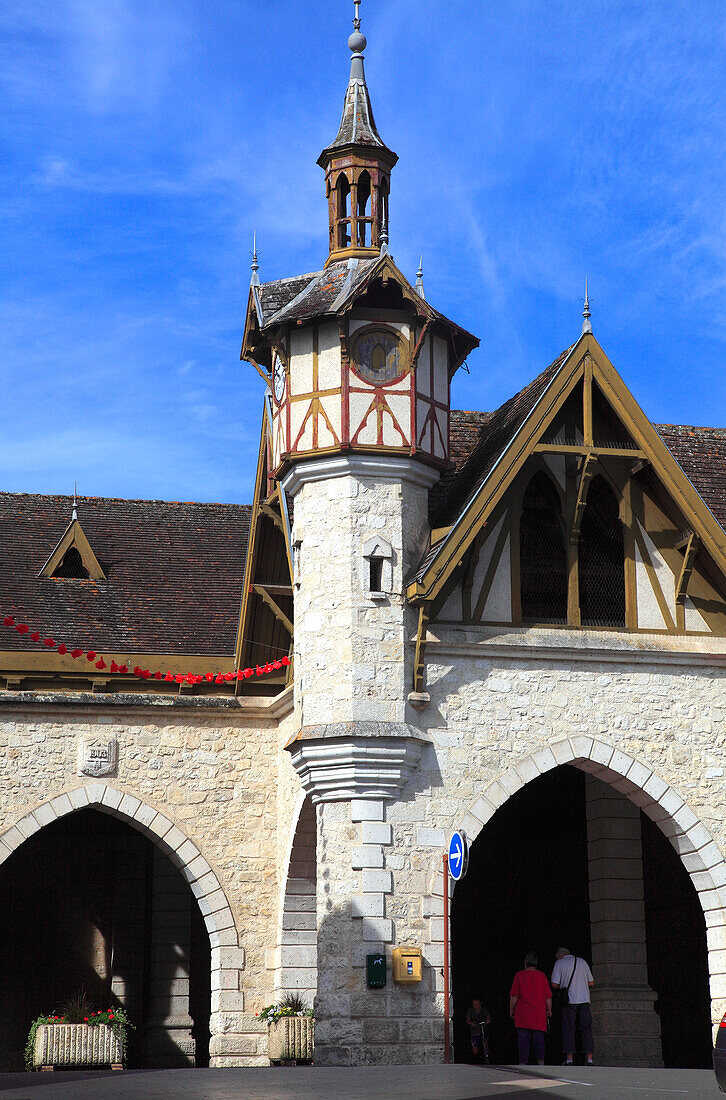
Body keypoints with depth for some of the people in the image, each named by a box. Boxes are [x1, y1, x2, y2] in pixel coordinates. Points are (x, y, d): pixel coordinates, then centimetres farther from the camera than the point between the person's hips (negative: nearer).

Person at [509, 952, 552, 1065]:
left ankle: (523, 1061, -8)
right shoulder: (542, 976, 5)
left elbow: (514, 995, -1)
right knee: (538, 1036, 3)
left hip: (523, 1010, -1)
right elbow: (548, 996, 5)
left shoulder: (519, 975, 2)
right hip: (539, 1012, 1)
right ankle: (540, 1061, -8)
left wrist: (511, 1009, 7)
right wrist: (549, 1010, 13)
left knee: (523, 1036, -2)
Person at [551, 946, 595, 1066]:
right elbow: (591, 983, 13)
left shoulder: (559, 963, 4)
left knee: (568, 1029, -1)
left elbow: (554, 984, -3)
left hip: (569, 1000, -3)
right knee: (586, 1029, 4)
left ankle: (569, 1058, -6)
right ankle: (589, 1058, -2)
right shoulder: (582, 961, 14)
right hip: (584, 999, 3)